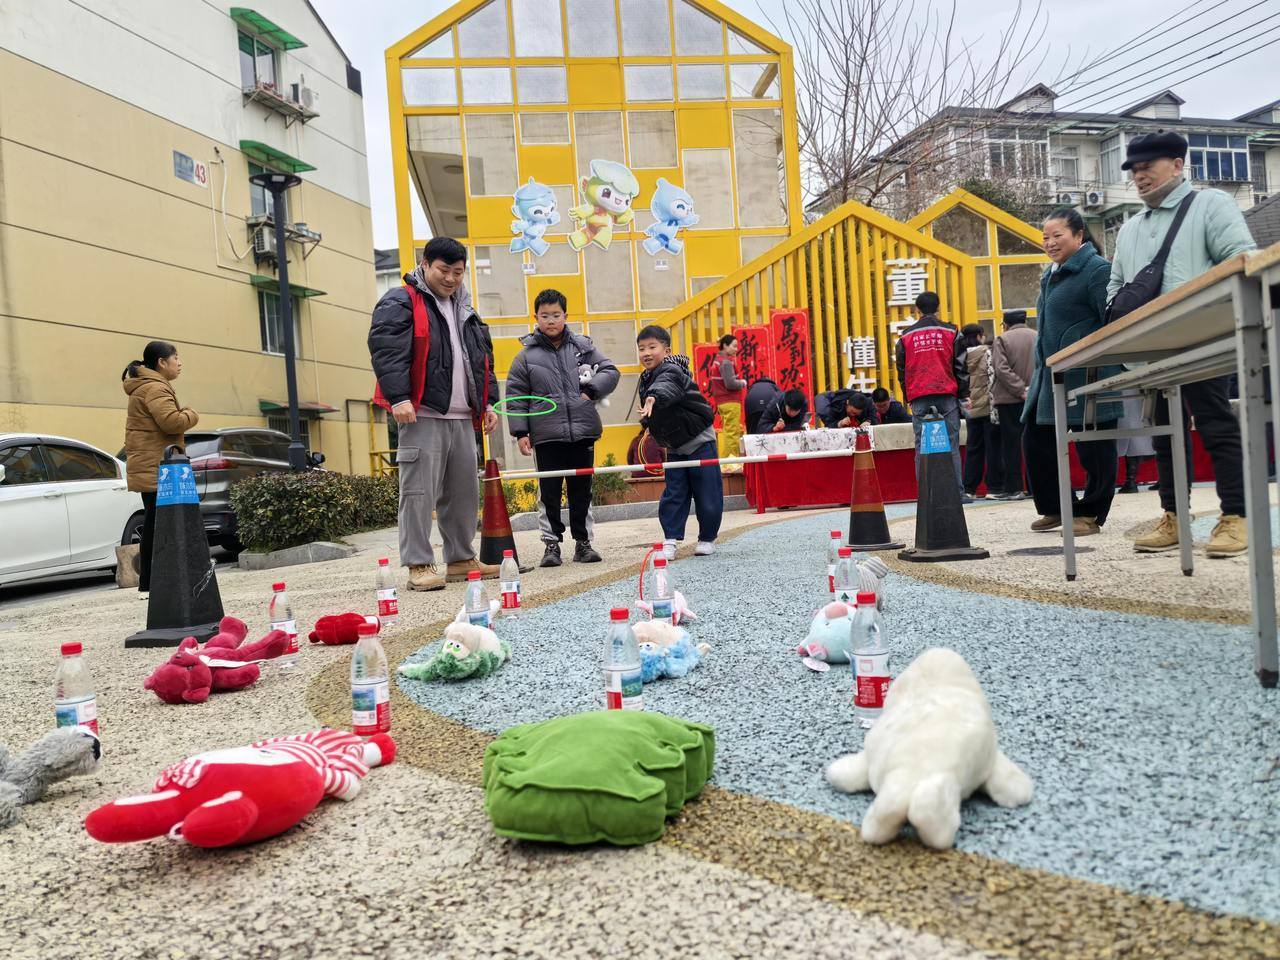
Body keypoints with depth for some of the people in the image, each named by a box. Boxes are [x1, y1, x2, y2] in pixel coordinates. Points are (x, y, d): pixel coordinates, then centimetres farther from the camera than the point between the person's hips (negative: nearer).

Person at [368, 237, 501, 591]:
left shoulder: (465, 310, 22)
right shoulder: (400, 303, -1)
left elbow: (483, 359, 26)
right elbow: (386, 350, -12)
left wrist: (488, 403, 19)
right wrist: (398, 398, -21)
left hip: (462, 418, 8)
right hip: (422, 415, -7)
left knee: (464, 492, 10)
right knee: (419, 492, -8)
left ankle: (461, 560, 20)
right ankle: (419, 565, -3)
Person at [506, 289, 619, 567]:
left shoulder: (583, 345, 6)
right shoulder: (527, 354, 3)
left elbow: (610, 371, 9)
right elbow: (516, 396, 4)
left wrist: (592, 390, -8)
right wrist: (520, 432, -2)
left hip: (582, 431, 2)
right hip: (546, 435, -2)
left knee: (582, 490, 10)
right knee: (549, 492, 2)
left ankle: (583, 542, 20)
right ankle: (551, 543, 11)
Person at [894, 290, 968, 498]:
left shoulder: (906, 336, 9)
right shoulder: (951, 333, 6)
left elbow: (902, 370, 13)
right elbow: (961, 367, 5)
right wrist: (963, 395, 11)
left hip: (918, 397, 1)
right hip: (947, 395, -1)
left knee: (922, 447, 2)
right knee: (951, 444, 1)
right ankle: (958, 492, -3)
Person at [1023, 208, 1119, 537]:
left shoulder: (1097, 270, -9)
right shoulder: (1050, 275, 18)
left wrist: (1112, 371, -18)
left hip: (1086, 376, -9)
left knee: (1093, 447, 0)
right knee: (1035, 439, 9)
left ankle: (1091, 513, 11)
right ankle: (1054, 508, 22)